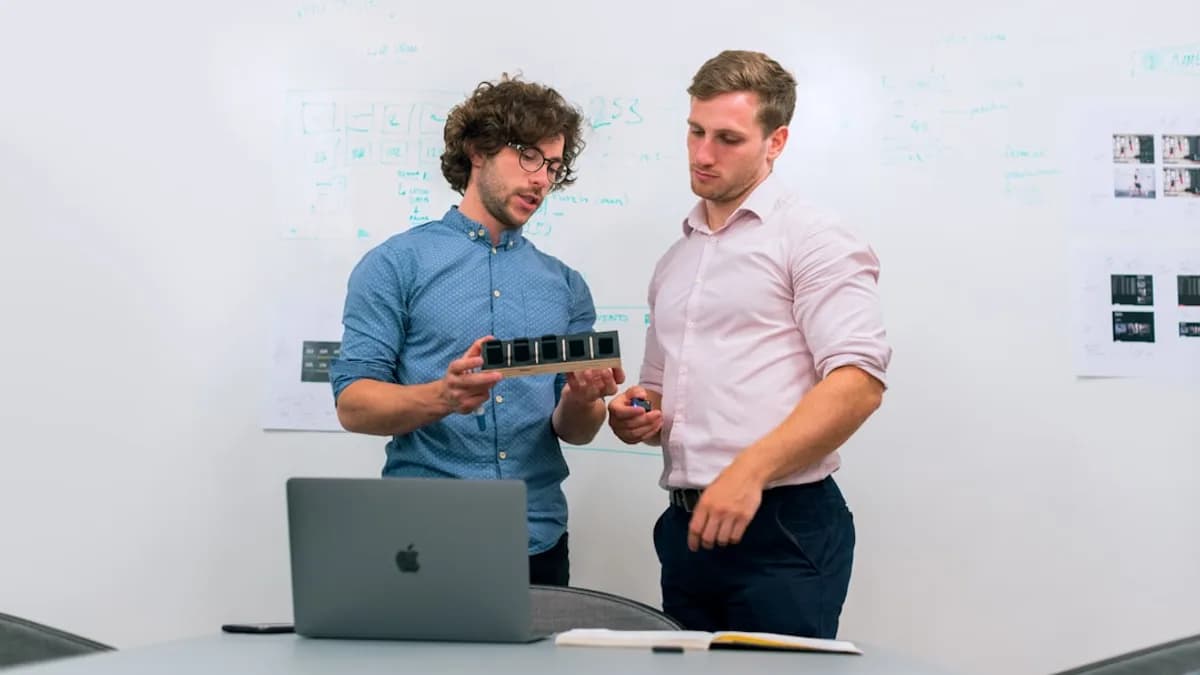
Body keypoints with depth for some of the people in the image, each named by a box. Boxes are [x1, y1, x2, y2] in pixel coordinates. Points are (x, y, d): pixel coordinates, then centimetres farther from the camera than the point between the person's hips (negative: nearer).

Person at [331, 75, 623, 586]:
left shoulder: (565, 286, 10)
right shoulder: (395, 265, -2)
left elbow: (574, 431, 8)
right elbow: (353, 405, -8)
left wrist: (581, 400, -15)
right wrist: (442, 398, -26)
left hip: (538, 544, 4)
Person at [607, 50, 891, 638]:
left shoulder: (809, 239, -5)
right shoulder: (675, 261, 18)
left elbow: (858, 382, -16)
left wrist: (748, 471, -24)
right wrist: (637, 416, 3)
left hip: (782, 526, -7)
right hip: (688, 524, 7)